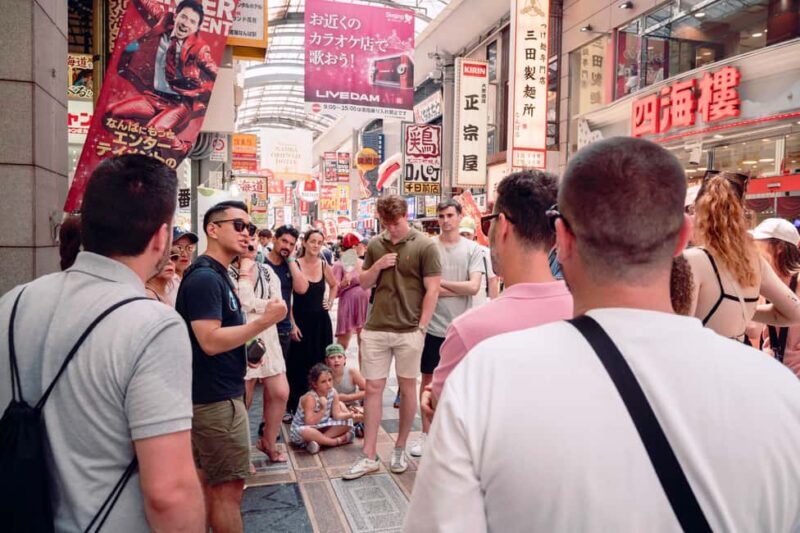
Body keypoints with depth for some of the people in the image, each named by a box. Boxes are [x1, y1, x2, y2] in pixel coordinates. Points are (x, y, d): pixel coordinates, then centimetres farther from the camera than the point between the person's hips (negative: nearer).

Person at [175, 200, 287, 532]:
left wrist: (246, 348, 12)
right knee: (229, 488, 0)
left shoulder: (218, 275, 12)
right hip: (217, 398, -10)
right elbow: (210, 341, -26)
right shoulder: (204, 277, -19)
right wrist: (265, 320, -24)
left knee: (208, 483, 20)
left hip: (211, 395, 10)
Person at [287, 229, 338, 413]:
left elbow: (334, 285, 24)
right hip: (300, 320, -4)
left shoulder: (323, 265, 4)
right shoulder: (295, 264, -9)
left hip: (321, 320, 4)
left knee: (321, 364, 10)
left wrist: (330, 302, 8)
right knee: (299, 365, 4)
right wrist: (292, 324, -12)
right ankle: (295, 405, 17)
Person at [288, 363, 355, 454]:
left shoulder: (333, 393, -10)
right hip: (301, 429, -6)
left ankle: (319, 440, -19)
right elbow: (309, 423, -30)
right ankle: (338, 441, -23)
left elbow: (337, 415, -8)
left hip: (321, 428, 6)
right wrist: (323, 410, -38)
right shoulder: (310, 398, -27)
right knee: (305, 431, -41)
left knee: (347, 422, -8)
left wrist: (351, 414, -25)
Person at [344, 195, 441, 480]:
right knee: (373, 388, 5)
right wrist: (376, 266, -5)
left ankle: (400, 449, 27)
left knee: (407, 388, 10)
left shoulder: (425, 246, -6)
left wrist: (421, 327, -11)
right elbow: (364, 283, 15)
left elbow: (432, 290, -7)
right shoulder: (375, 245, 8)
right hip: (375, 328, 4)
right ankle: (369, 456, 15)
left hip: (408, 330, -4)